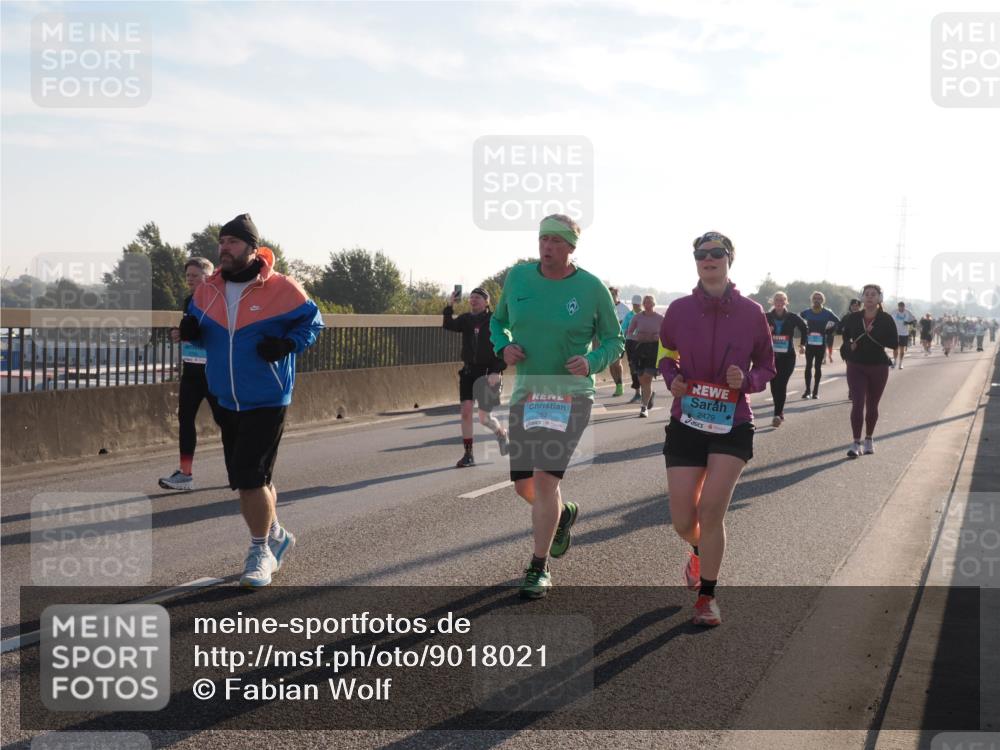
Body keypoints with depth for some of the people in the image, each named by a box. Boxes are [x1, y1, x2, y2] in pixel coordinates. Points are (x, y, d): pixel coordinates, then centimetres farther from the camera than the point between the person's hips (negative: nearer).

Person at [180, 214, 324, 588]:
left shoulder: (281, 289, -12)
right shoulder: (208, 291, 3)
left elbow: (312, 322, -2)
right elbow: (198, 326, 17)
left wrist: (287, 344, -20)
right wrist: (190, 329, -8)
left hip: (266, 402, -6)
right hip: (226, 401, 6)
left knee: (251, 476, -12)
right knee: (250, 478, 16)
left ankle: (260, 552, 4)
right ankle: (276, 536, 37)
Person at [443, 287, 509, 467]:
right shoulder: (466, 319, 7)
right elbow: (449, 326, -10)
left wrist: (497, 371, -17)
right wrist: (450, 307, -23)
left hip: (488, 372, -4)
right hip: (468, 370, 4)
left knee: (484, 417, -2)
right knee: (466, 412, -6)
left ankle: (502, 434, 31)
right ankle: (468, 454, 1)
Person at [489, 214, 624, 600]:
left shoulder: (592, 288, -6)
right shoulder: (519, 277, 2)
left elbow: (614, 340, 3)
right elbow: (498, 320, 17)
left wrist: (591, 361, -18)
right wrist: (503, 346, -5)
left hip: (570, 395, -4)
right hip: (525, 393, 4)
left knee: (544, 480, -14)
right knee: (523, 486, 10)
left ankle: (539, 568, 1)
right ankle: (564, 513, 44)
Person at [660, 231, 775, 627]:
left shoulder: (750, 312, -4)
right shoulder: (679, 309, -2)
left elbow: (767, 366, 7)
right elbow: (666, 354, 14)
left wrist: (747, 380, -14)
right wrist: (672, 379, -7)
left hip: (733, 425, -1)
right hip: (686, 423, 2)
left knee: (711, 509, -13)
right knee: (683, 522, 2)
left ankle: (707, 595, 5)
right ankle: (700, 551, 40)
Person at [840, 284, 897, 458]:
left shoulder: (886, 319, -5)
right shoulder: (853, 318, -1)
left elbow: (894, 342, -12)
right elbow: (845, 337, 13)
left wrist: (873, 334, -20)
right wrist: (849, 346, -9)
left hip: (878, 367, 0)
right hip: (856, 366, 0)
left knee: (872, 406, 12)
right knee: (857, 404, -12)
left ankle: (869, 439, 29)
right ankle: (856, 443, -10)